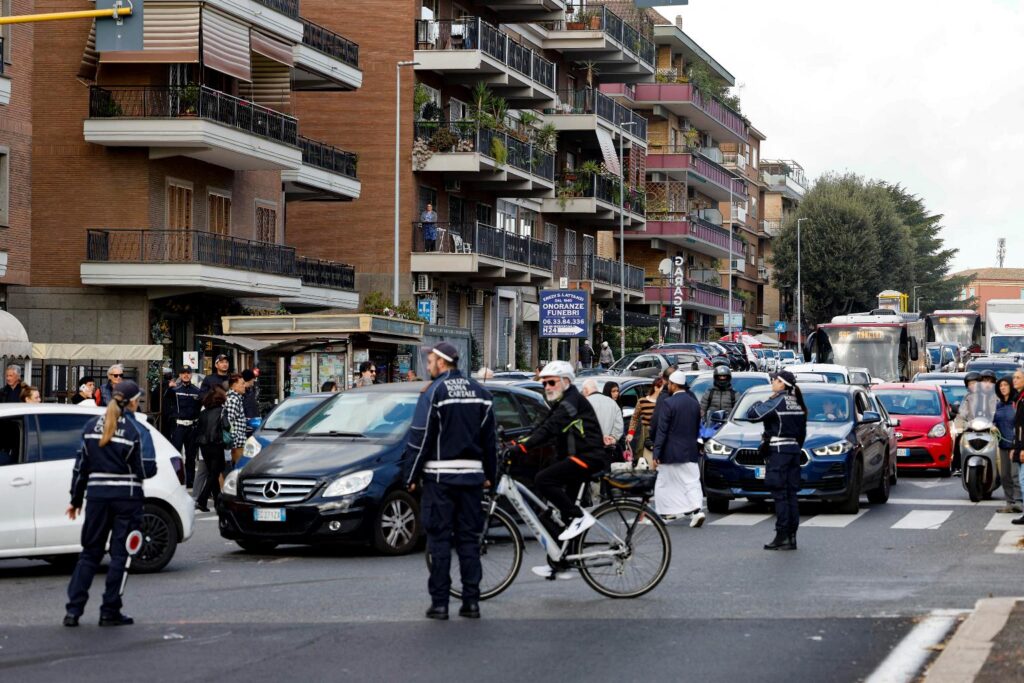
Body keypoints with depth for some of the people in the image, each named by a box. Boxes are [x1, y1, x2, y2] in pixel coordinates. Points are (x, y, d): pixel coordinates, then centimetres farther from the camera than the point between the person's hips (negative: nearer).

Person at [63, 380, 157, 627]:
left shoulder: (91, 427, 4)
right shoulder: (137, 431, -9)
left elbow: (81, 465, 7)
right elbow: (147, 470, -11)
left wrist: (76, 500, 13)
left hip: (97, 496, 4)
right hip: (127, 498, -4)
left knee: (90, 552, 11)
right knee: (119, 554, 5)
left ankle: (74, 610, 4)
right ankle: (109, 612, 5)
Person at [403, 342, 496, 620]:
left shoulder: (434, 392, -8)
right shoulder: (479, 392, 10)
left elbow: (419, 439, -10)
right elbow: (490, 439, 15)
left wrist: (411, 476, -3)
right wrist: (489, 474, 22)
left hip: (440, 477, -5)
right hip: (472, 476, 5)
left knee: (439, 538, -2)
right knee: (469, 538, 8)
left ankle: (439, 603, -2)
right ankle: (471, 601, 7)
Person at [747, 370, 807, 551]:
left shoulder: (777, 401, -12)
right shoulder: (797, 403, 13)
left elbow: (752, 415, -15)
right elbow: (802, 432, 18)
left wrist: (759, 403, 4)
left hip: (779, 452, -8)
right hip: (794, 449, 8)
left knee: (780, 495, -8)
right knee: (791, 494, 9)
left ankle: (782, 537, -10)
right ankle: (791, 536, 9)